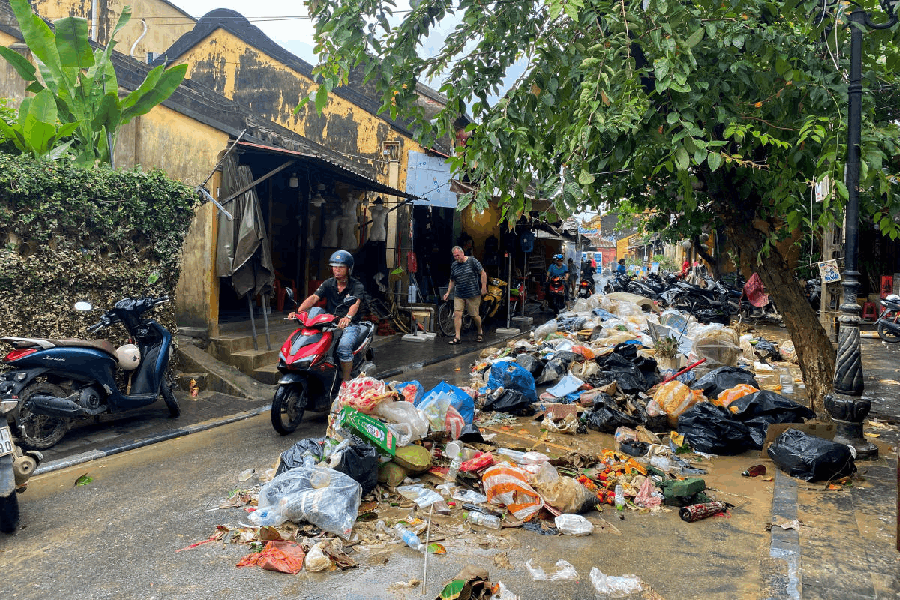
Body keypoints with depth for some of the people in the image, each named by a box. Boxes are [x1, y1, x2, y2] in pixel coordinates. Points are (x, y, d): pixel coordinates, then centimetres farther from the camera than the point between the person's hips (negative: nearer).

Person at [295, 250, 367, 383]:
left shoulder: (357, 286, -7)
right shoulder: (328, 284, 6)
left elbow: (355, 303, -28)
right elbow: (314, 298, -10)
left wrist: (348, 317, -51)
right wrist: (299, 310, -30)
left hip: (350, 325, -4)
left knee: (344, 346, -32)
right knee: (315, 310, -19)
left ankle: (346, 381, -20)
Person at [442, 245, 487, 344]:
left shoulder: (472, 261, -3)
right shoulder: (454, 265, 11)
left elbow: (483, 273, -3)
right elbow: (452, 281, 20)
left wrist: (483, 287, -10)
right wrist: (448, 293, 11)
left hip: (473, 295, -4)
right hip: (459, 295, 4)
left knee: (475, 315, 3)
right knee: (457, 314, -8)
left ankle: (480, 332, 30)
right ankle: (457, 337, -4)